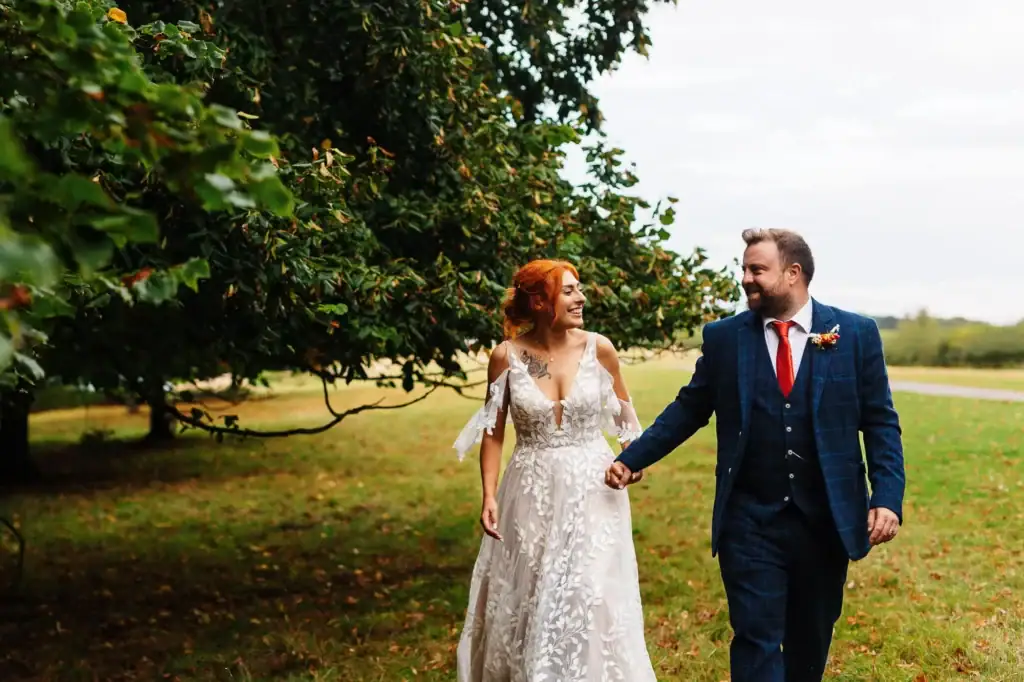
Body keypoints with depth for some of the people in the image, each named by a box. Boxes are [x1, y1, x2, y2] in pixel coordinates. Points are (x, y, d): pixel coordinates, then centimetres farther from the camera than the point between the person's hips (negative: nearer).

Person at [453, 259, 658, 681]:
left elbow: (623, 407, 11)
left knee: (592, 596, 0)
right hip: (532, 489, 0)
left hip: (591, 487, 0)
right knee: (524, 598, 10)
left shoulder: (598, 348, -5)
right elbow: (493, 431, 0)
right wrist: (489, 496, -6)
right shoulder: (507, 355, -7)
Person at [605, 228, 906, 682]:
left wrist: (887, 498, -10)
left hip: (826, 521, 1)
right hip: (750, 523, 0)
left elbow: (880, 423, -1)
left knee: (811, 642, 16)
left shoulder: (856, 334, -1)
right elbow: (689, 409, 8)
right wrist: (632, 458, 2)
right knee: (756, 641, -2)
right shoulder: (723, 337, 2)